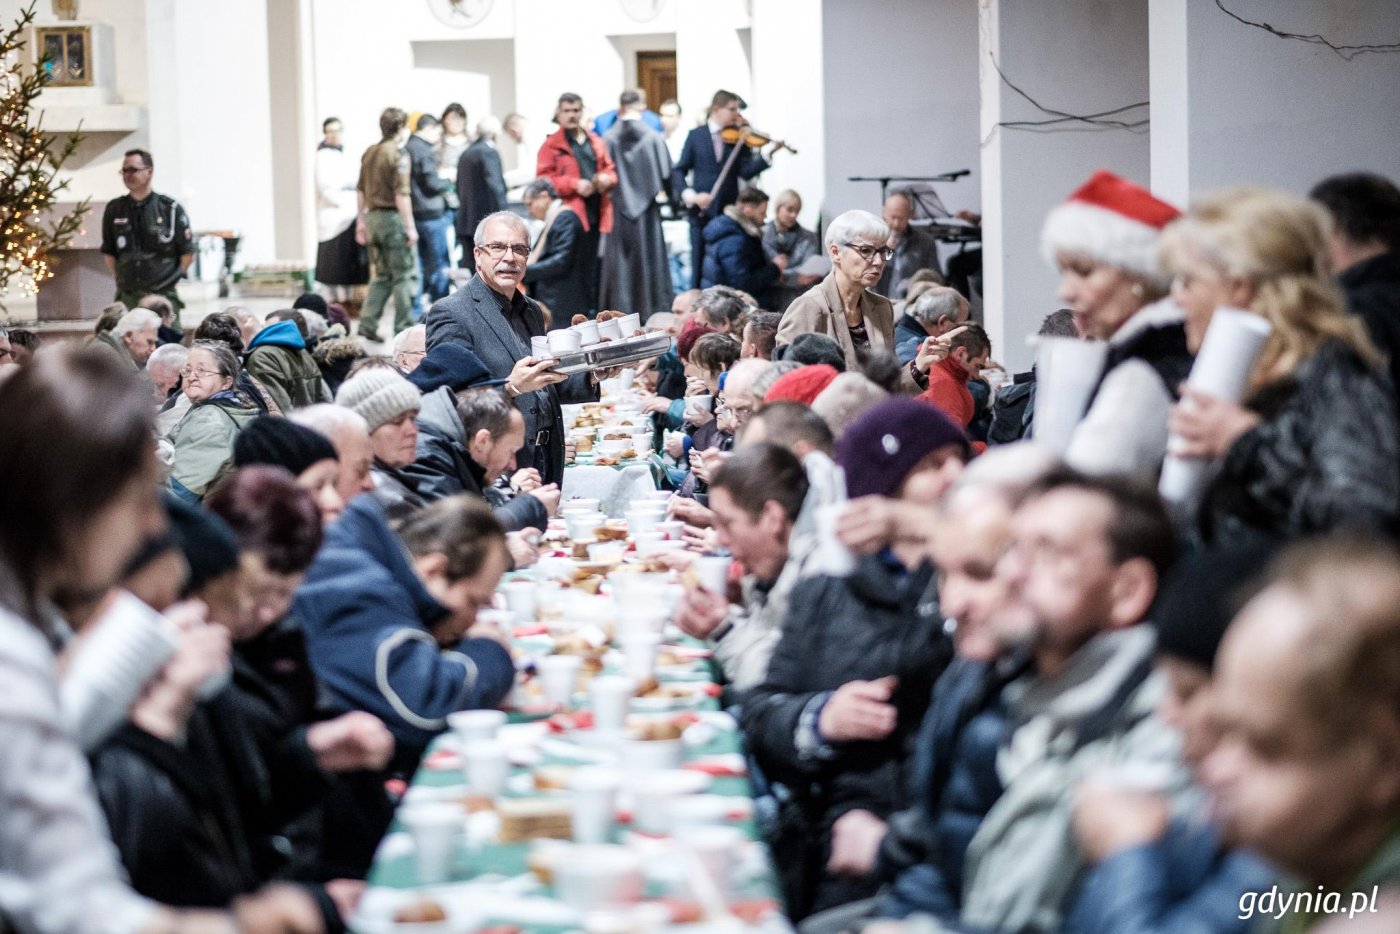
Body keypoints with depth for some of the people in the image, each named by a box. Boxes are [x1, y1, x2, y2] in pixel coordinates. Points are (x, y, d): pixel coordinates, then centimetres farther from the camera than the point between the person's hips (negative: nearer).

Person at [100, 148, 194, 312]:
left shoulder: (170, 208, -1)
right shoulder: (114, 209, 7)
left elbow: (187, 254, 2)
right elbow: (109, 253, 14)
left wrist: (169, 279, 2)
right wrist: (122, 281, 8)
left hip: (163, 297, -3)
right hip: (127, 297, 3)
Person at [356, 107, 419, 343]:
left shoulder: (369, 153, 11)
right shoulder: (398, 156, -12)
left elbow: (361, 190, 15)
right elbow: (401, 194, -18)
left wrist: (361, 222, 22)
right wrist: (410, 227, -16)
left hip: (373, 217, 8)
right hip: (393, 217, -8)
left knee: (382, 275, 15)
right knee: (405, 275, 1)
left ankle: (367, 325, 7)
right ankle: (403, 329, 2)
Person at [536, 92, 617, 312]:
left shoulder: (596, 143, 18)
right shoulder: (551, 145, 2)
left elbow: (610, 170, 24)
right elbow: (544, 180, -4)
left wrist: (607, 178, -1)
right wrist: (574, 184, -16)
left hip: (598, 215, 5)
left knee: (595, 269, 5)